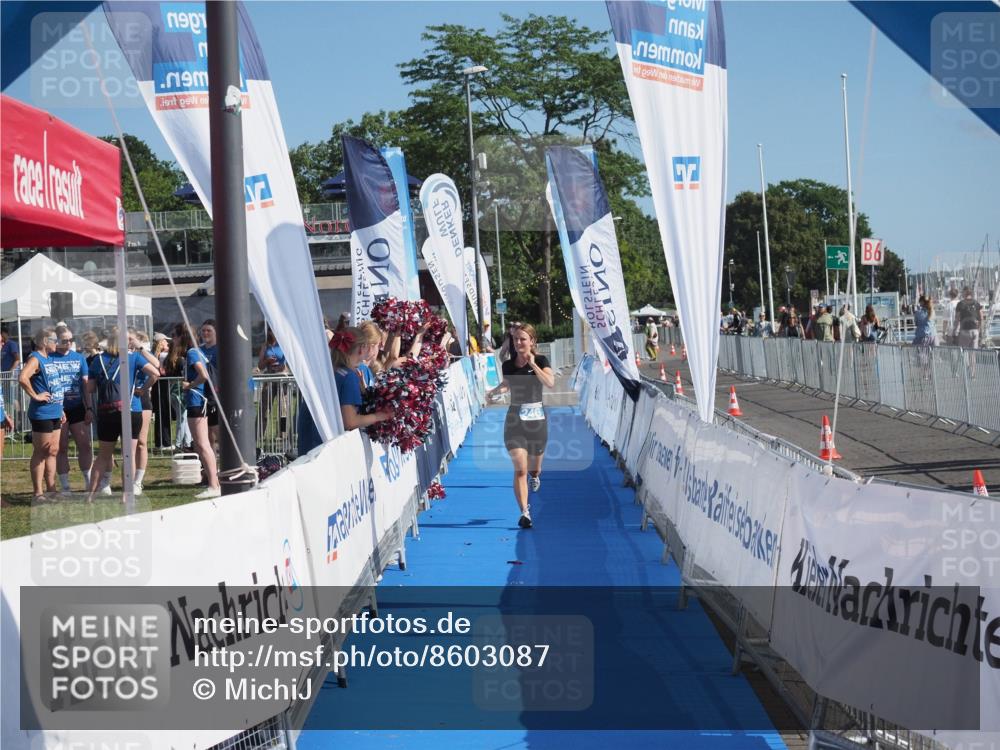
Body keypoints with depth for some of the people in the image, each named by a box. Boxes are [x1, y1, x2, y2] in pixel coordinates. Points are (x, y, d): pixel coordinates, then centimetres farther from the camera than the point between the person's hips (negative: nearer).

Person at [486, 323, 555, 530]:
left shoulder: (540, 360, -5)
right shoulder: (508, 365, 2)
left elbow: (550, 383, -22)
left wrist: (533, 364, -22)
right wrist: (495, 392, 2)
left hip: (536, 417, 0)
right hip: (515, 418, 0)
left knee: (533, 468, 17)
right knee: (520, 469, -13)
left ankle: (535, 475, 56)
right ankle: (524, 512, -12)